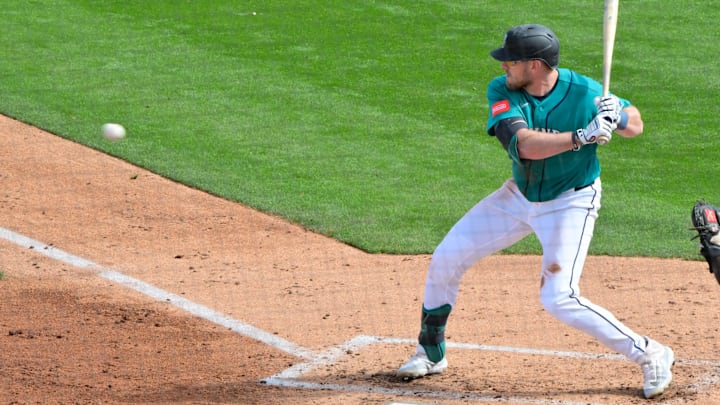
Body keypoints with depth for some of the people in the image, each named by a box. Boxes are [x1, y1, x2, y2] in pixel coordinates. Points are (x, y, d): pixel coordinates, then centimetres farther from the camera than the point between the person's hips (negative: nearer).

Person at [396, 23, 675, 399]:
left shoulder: (584, 93, -22)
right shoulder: (502, 91, -17)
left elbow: (636, 124, -7)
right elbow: (522, 144, -33)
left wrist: (619, 117, -31)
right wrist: (583, 136, -44)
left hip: (571, 202, -5)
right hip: (519, 196, 5)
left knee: (559, 300, -18)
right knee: (445, 259, 4)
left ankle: (649, 354, -3)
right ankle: (430, 354, 24)